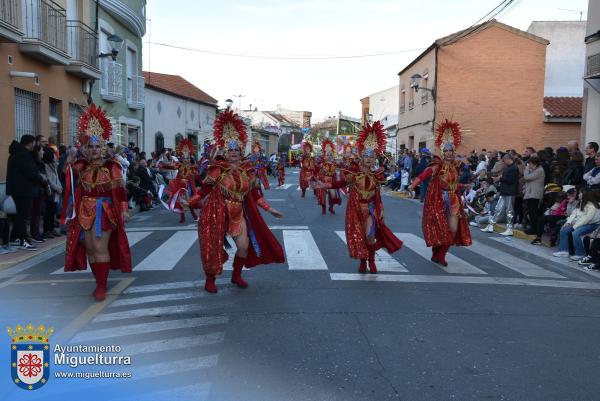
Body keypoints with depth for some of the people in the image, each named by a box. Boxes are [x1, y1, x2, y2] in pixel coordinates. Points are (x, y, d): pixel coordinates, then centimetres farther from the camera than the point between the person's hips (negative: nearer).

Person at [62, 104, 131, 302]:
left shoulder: (111, 165, -6)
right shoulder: (81, 165, 7)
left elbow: (120, 188, -7)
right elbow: (68, 177, -5)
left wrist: (124, 209, -11)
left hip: (104, 210, -5)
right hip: (84, 211, 5)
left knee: (100, 247, -11)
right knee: (89, 248, 9)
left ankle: (102, 286, -5)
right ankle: (99, 282, 22)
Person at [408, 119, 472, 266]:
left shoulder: (455, 165, 7)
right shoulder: (438, 164, -12)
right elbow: (427, 173, -30)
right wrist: (414, 184, -43)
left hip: (453, 200, 6)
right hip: (438, 200, -6)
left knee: (453, 229, 4)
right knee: (440, 228, 0)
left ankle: (440, 255, 18)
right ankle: (438, 254, 18)